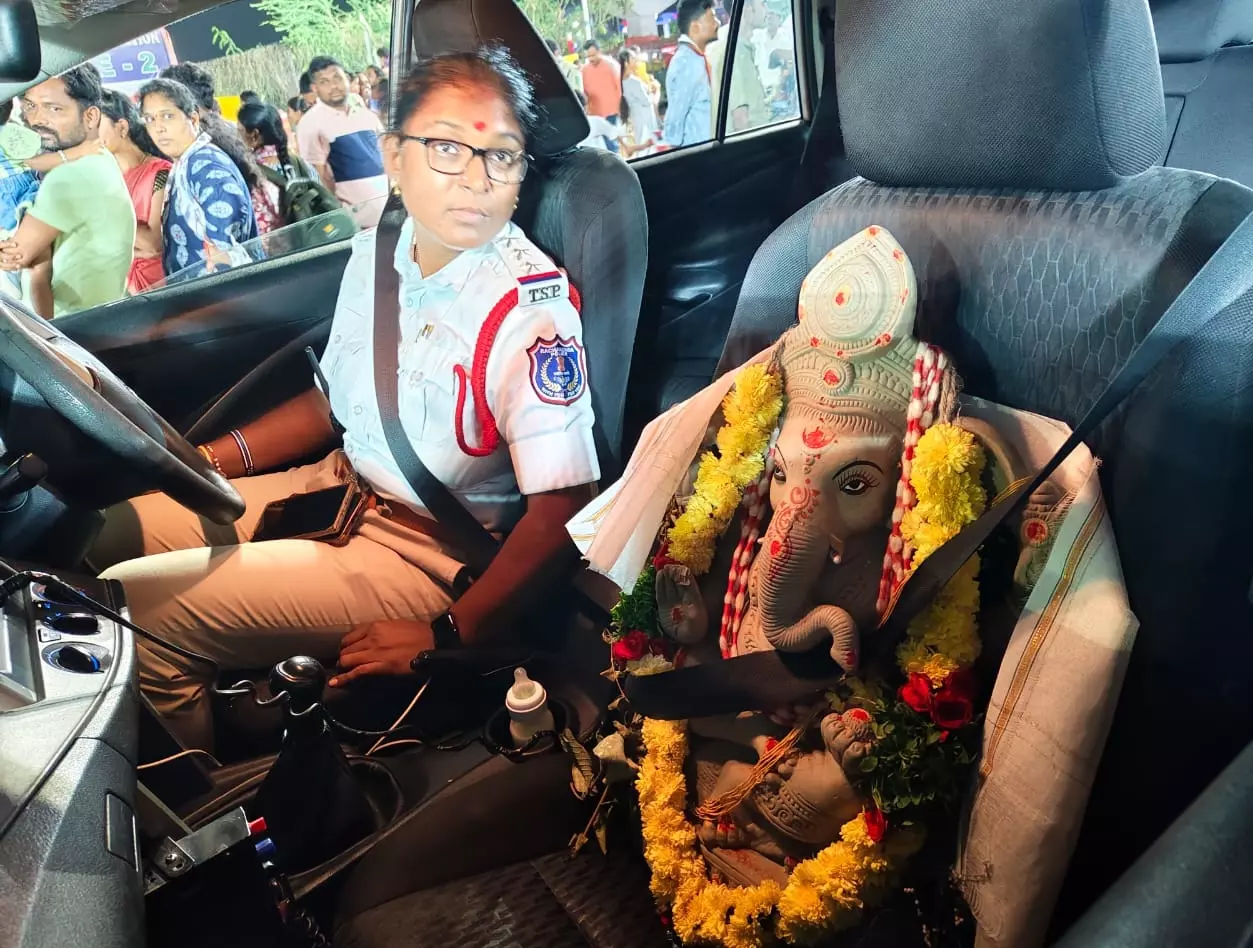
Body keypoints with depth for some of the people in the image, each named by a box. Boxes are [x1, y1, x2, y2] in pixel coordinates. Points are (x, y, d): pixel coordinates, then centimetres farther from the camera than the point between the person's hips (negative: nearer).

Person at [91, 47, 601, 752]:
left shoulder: (533, 307, -22)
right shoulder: (376, 250, 2)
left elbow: (562, 511, -25)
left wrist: (445, 639, -26)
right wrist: (216, 459, 5)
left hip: (424, 554, -8)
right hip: (337, 489, 8)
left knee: (135, 607, -15)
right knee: (115, 531, 11)